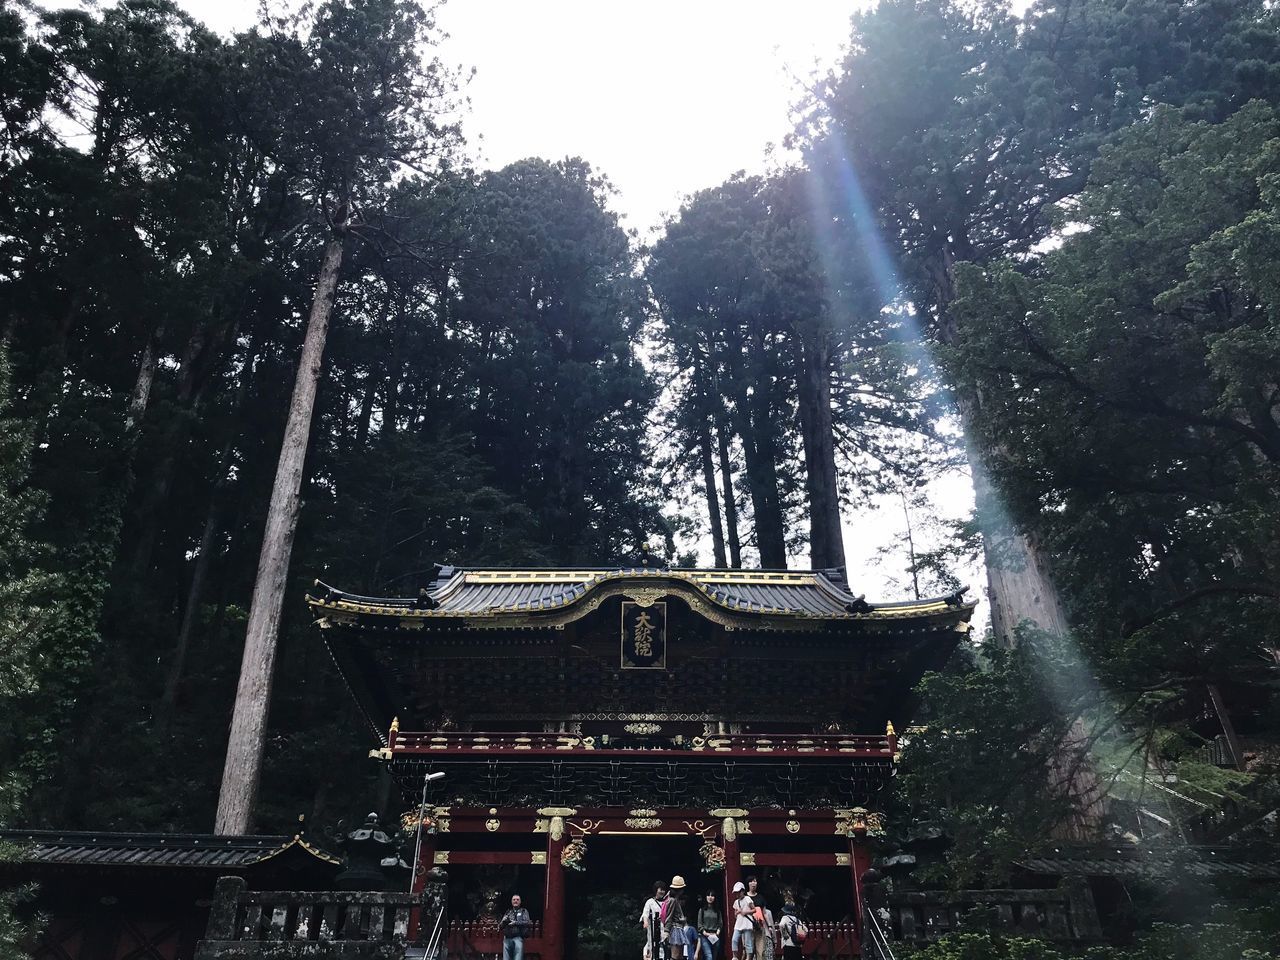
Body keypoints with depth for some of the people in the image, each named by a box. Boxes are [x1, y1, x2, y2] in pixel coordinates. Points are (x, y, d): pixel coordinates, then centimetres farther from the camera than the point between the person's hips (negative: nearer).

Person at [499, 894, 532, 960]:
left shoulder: (524, 912, 13)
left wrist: (515, 923, -9)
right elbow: (500, 926, 16)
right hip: (507, 938, 3)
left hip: (518, 938, -3)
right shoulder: (508, 913, 21)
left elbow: (528, 923, -2)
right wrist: (503, 921, -6)